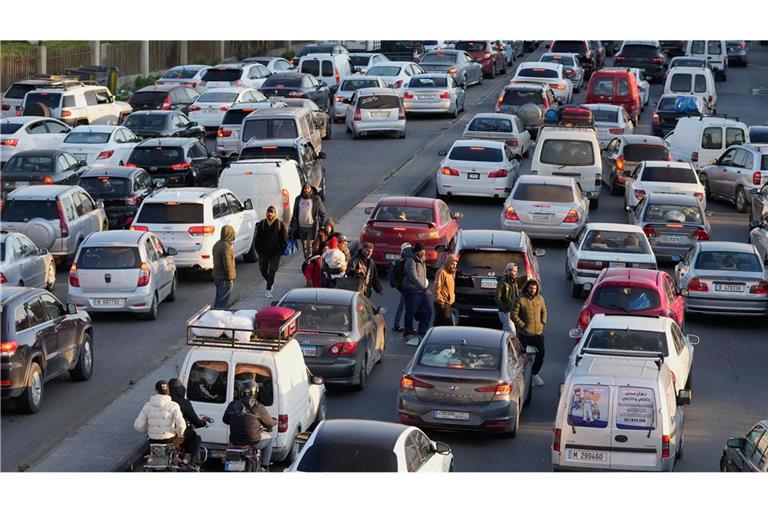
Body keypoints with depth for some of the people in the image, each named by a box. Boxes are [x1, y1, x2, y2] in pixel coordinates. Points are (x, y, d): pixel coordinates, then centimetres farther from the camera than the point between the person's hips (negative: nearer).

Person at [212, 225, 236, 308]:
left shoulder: (217, 245, 10)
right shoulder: (226, 247, -21)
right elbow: (228, 264, -22)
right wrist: (230, 278, -16)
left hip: (217, 276, 10)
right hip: (224, 279, -10)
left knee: (218, 300, 18)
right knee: (224, 301, -4)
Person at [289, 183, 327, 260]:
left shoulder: (316, 199, -2)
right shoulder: (298, 199, 9)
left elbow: (323, 213, 3)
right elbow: (295, 213, 17)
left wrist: (322, 225, -3)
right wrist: (292, 225, 13)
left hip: (311, 227, -4)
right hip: (301, 227, 4)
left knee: (309, 245, -12)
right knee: (304, 245, 10)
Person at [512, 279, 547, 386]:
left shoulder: (540, 299, 5)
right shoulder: (520, 300, -10)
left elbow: (544, 312, 19)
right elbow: (514, 315, -9)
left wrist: (543, 323, 5)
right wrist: (523, 326, -12)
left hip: (538, 332, 5)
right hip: (525, 333, -5)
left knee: (540, 355, 10)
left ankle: (535, 374, 29)